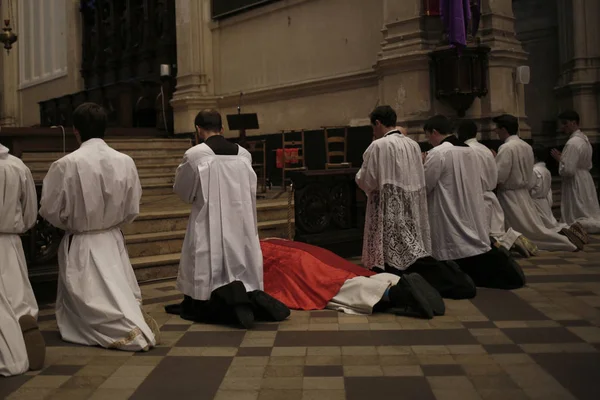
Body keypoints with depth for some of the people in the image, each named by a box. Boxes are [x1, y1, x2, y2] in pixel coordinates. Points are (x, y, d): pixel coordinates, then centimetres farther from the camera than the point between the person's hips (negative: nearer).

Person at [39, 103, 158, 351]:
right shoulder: (125, 162, -8)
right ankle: (137, 321, -2)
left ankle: (134, 331, -13)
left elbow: (50, 210, -8)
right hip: (113, 242, 4)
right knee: (120, 296, 21)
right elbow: (132, 210, 1)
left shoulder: (66, 164, -19)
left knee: (91, 307, 5)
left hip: (80, 246, -4)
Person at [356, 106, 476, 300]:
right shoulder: (413, 144, 9)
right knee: (412, 250, 15)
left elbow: (365, 182, -8)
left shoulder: (378, 146, -12)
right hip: (412, 213, 7)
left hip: (390, 212, -7)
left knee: (396, 258, -5)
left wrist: (360, 174, 14)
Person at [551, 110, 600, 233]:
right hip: (586, 180, 10)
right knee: (590, 215, 15)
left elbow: (567, 170, -23)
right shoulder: (584, 139, 11)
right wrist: (564, 157, 13)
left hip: (576, 184, -10)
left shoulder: (572, 143, -19)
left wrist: (559, 159, -6)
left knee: (576, 223, -3)